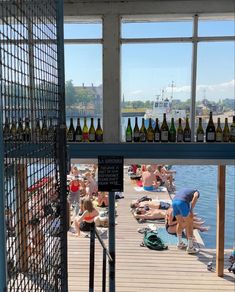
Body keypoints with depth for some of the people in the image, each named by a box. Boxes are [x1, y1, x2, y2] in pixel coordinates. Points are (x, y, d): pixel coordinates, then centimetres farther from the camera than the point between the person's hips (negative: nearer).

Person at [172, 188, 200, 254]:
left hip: (174, 201, 6)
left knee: (179, 223, 26)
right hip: (182, 202, -6)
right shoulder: (196, 192, 24)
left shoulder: (184, 190, 40)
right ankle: (190, 247, 12)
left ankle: (180, 243, 38)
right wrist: (191, 210, -9)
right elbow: (195, 197, -5)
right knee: (190, 224, 9)